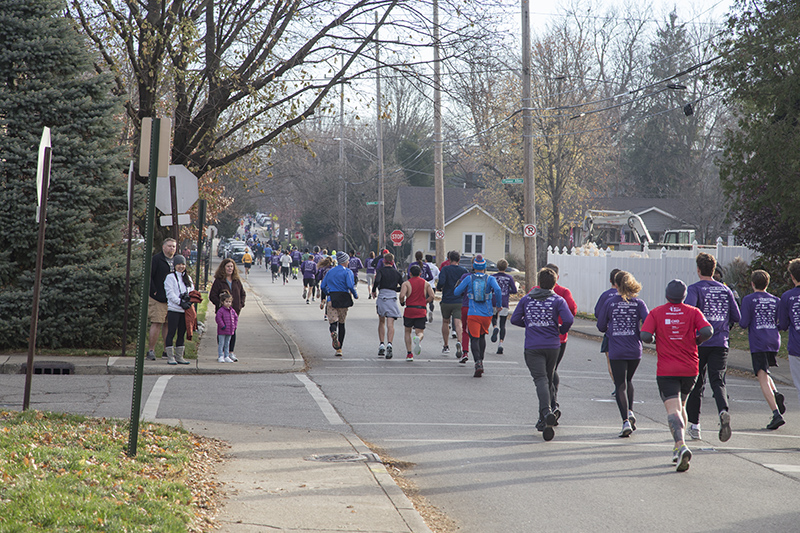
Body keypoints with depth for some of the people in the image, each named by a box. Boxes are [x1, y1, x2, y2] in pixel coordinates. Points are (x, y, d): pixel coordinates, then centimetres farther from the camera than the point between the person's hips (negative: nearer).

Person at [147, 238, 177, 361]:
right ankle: (151, 350, -3)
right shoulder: (156, 259, -4)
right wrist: (154, 291, -12)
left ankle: (167, 351, 14)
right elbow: (149, 276, -8)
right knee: (156, 324, -8)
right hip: (158, 299, -5)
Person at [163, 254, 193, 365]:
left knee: (182, 333, 8)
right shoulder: (170, 277, -1)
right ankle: (170, 357, -2)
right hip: (174, 309, -6)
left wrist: (188, 299, -6)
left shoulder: (188, 278, 17)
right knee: (171, 333, -4)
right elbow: (170, 293, -9)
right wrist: (180, 302, -18)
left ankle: (179, 356, 14)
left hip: (185, 310, 6)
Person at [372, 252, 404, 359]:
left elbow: (377, 281, -18)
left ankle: (382, 345, 9)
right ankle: (389, 344, -24)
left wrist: (373, 291, -3)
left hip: (381, 297, -1)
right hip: (392, 299, 1)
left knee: (381, 322, 16)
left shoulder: (380, 270, 1)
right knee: (390, 324, -5)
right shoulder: (397, 273, 10)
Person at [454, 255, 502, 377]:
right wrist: (498, 305, -3)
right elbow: (497, 290, -17)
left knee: (474, 339, -4)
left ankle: (478, 362, -25)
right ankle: (481, 361, 26)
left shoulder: (468, 279, 0)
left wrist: (465, 291, 25)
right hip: (487, 314, 2)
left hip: (473, 314, -2)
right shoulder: (490, 278, 0)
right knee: (482, 336, 23)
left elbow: (456, 292, 4)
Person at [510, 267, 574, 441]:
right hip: (552, 345, 1)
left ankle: (547, 412, -38)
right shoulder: (558, 300, 0)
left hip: (533, 347, -1)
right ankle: (544, 421, 22)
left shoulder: (526, 299, 5)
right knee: (548, 379, 15)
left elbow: (514, 319, 6)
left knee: (540, 379, -11)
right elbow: (569, 320, -14)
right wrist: (562, 330, 8)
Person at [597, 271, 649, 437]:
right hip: (635, 350, 2)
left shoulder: (610, 302, -3)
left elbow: (601, 326, 0)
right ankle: (630, 411, 9)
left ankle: (626, 420, -12)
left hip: (616, 351, -2)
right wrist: (641, 336, 7)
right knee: (628, 380, 25)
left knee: (620, 385, 2)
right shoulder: (638, 303, -2)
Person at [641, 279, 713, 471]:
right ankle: (678, 448, 25)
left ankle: (681, 445, -33)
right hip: (690, 369, 3)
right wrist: (695, 342, 7)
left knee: (673, 409, -11)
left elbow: (645, 336, -12)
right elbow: (707, 331, -12)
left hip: (666, 370, -3)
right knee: (681, 406, 22)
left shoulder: (656, 313, -1)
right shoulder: (693, 312, 2)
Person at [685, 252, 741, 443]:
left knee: (696, 384, 9)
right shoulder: (725, 290, 10)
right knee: (717, 381, -3)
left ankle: (694, 425, 14)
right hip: (720, 343, 3)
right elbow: (737, 317, 10)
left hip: (699, 343, -2)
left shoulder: (694, 289, -5)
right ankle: (723, 411, -32)